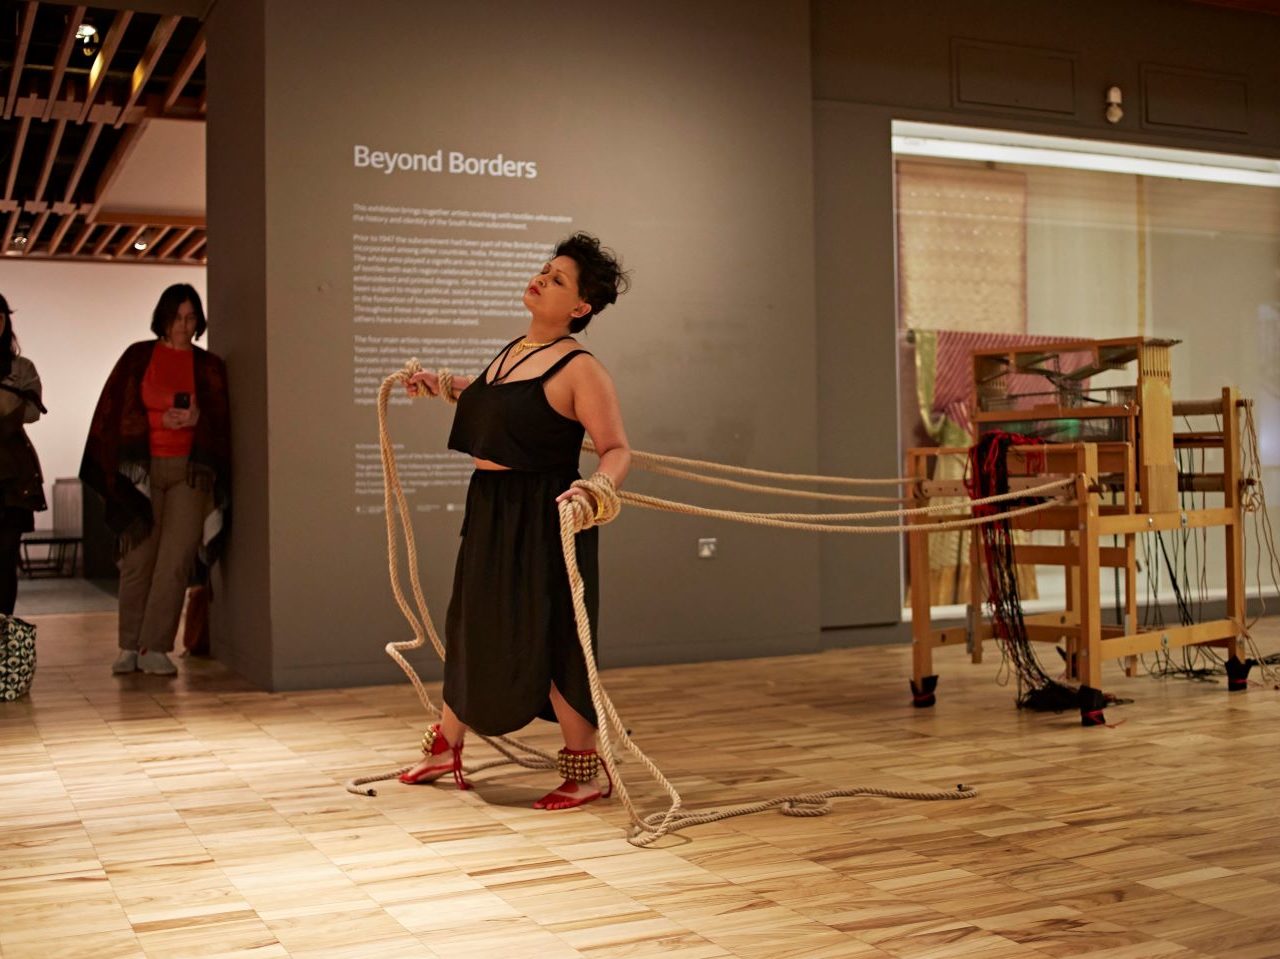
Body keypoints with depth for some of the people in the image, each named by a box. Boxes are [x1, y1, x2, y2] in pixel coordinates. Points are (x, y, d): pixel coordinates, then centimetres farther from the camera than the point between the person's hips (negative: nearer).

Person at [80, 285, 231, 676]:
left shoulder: (209, 366, 12)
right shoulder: (138, 357, 9)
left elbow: (220, 423, 8)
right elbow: (119, 413, 2)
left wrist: (197, 418, -13)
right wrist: (161, 419, -14)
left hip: (191, 470, 0)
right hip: (142, 467, 0)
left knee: (176, 559, -9)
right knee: (138, 557, -1)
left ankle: (156, 648, -6)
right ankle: (130, 648, 7)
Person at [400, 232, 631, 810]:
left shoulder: (579, 370, -14)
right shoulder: (513, 351, 11)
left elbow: (617, 449, -18)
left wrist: (595, 486, -37)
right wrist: (442, 386, 32)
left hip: (541, 520, -8)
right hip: (491, 513, 9)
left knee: (544, 642, -3)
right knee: (473, 628, 19)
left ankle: (587, 771, 14)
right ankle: (444, 749, 36)